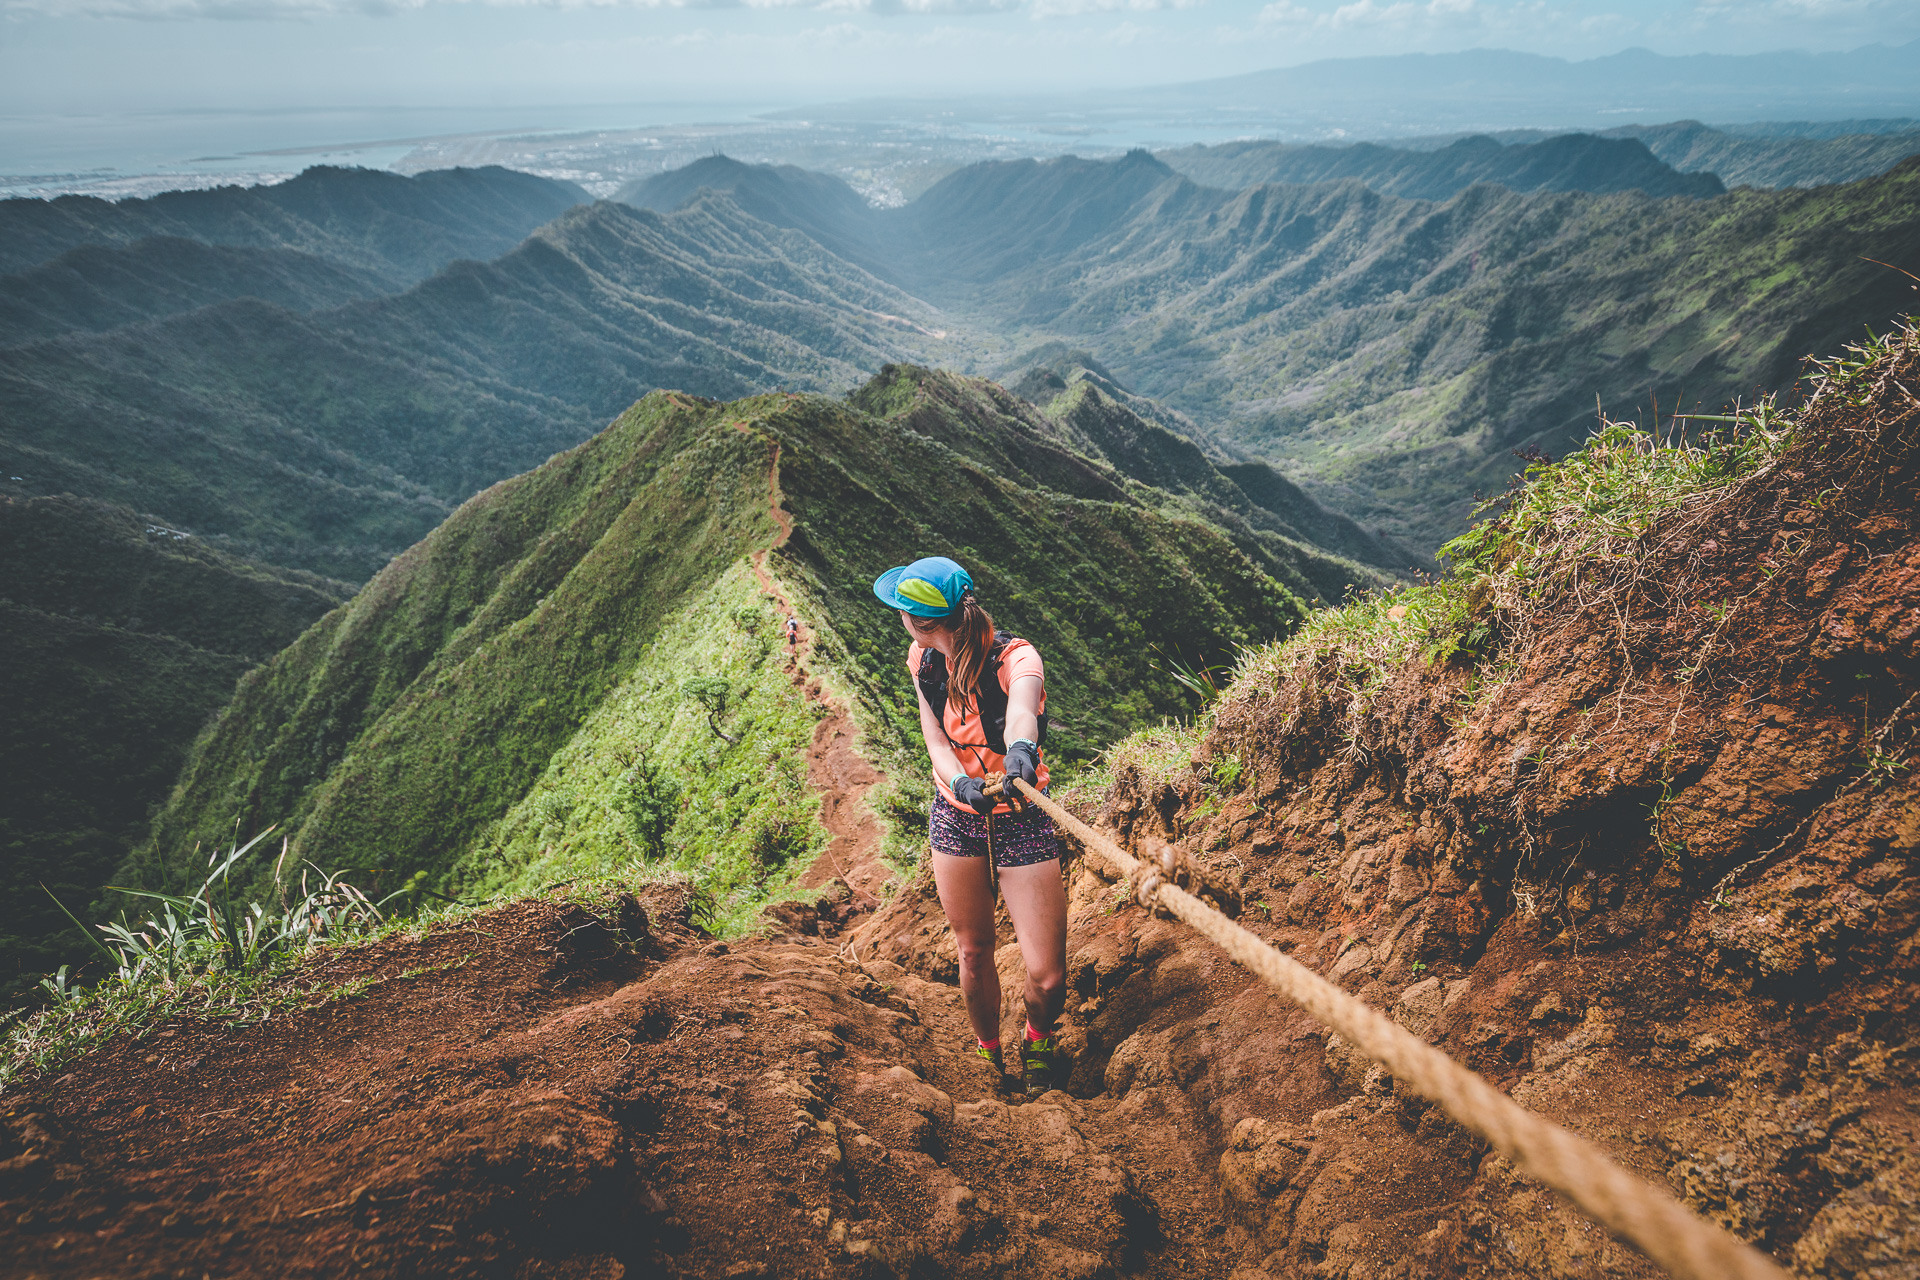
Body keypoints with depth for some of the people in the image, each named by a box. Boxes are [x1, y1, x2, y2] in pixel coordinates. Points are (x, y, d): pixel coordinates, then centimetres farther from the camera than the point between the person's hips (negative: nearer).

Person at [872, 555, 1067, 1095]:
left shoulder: (1016, 657, -22)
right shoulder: (925, 660, -4)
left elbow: (1021, 709, -44)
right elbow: (934, 734, -12)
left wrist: (1021, 747, -67)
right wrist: (960, 779, -34)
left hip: (1021, 823, -4)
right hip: (956, 817, 4)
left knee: (1048, 977, -7)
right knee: (973, 955, 13)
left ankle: (1036, 1039, 28)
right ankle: (988, 1052, 40)